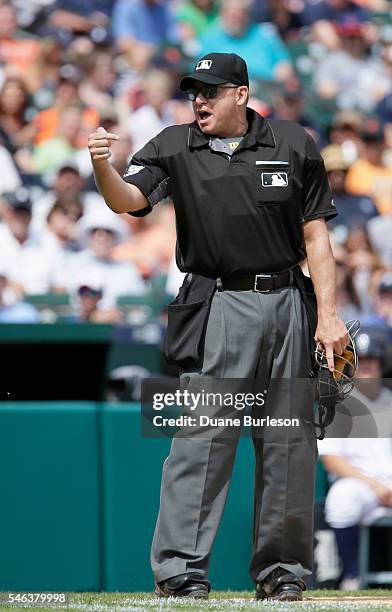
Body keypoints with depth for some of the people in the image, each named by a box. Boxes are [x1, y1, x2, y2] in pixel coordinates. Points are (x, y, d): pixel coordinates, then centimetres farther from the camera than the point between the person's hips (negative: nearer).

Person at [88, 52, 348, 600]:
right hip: (220, 305, -2)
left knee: (290, 442, 6)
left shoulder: (293, 145, 5)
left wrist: (328, 316, -1)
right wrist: (102, 167, -34)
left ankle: (281, 570, 16)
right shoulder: (175, 148, 3)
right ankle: (181, 570, -10)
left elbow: (315, 235, 6)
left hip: (287, 306, 2)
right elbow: (128, 200, -12)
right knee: (203, 438, -10)